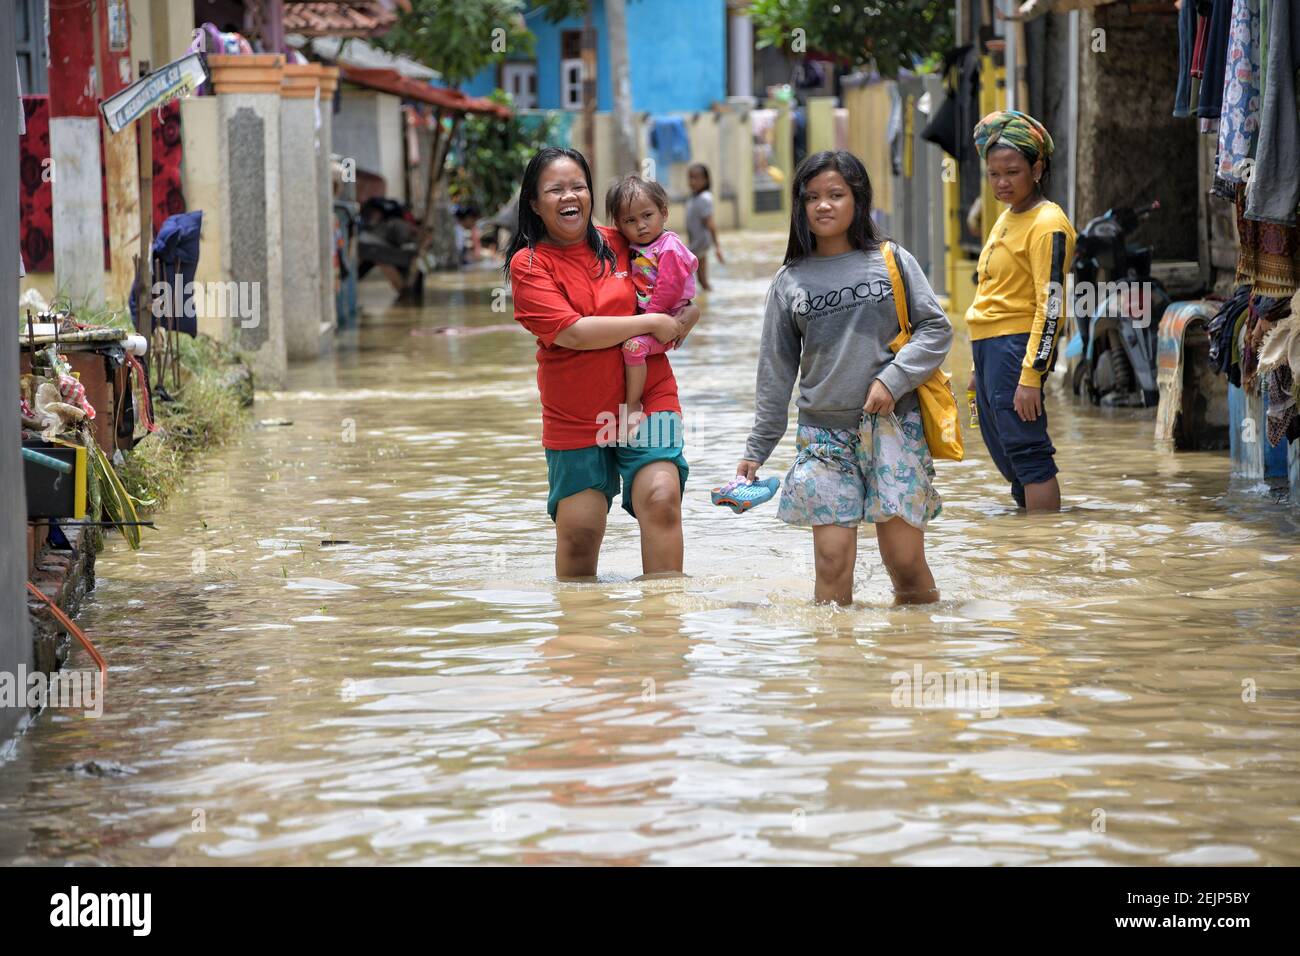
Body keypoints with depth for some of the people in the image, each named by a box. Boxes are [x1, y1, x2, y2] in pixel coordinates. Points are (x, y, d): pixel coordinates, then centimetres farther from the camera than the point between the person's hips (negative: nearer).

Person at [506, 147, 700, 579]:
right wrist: (652, 323, -12)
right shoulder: (528, 264, -5)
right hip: (573, 418, -1)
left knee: (660, 499, -17)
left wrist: (682, 323, -3)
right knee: (578, 531, 2)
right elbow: (571, 332, -17)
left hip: (647, 400, 1)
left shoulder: (621, 244, 4)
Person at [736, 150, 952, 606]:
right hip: (823, 432, 2)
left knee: (906, 562, -3)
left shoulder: (891, 261, 4)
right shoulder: (790, 280, 9)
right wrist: (758, 447, 10)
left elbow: (936, 328, 2)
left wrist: (892, 380, -12)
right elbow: (776, 369, 12)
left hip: (893, 425, -1)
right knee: (832, 561, -7)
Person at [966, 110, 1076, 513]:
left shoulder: (1048, 224, -12)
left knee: (1027, 453, -12)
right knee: (1005, 454, 13)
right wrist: (979, 369, 24)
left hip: (1018, 346, -10)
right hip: (989, 346, 10)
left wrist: (1031, 376, -23)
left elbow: (1050, 305, -18)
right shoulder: (1007, 218, 16)